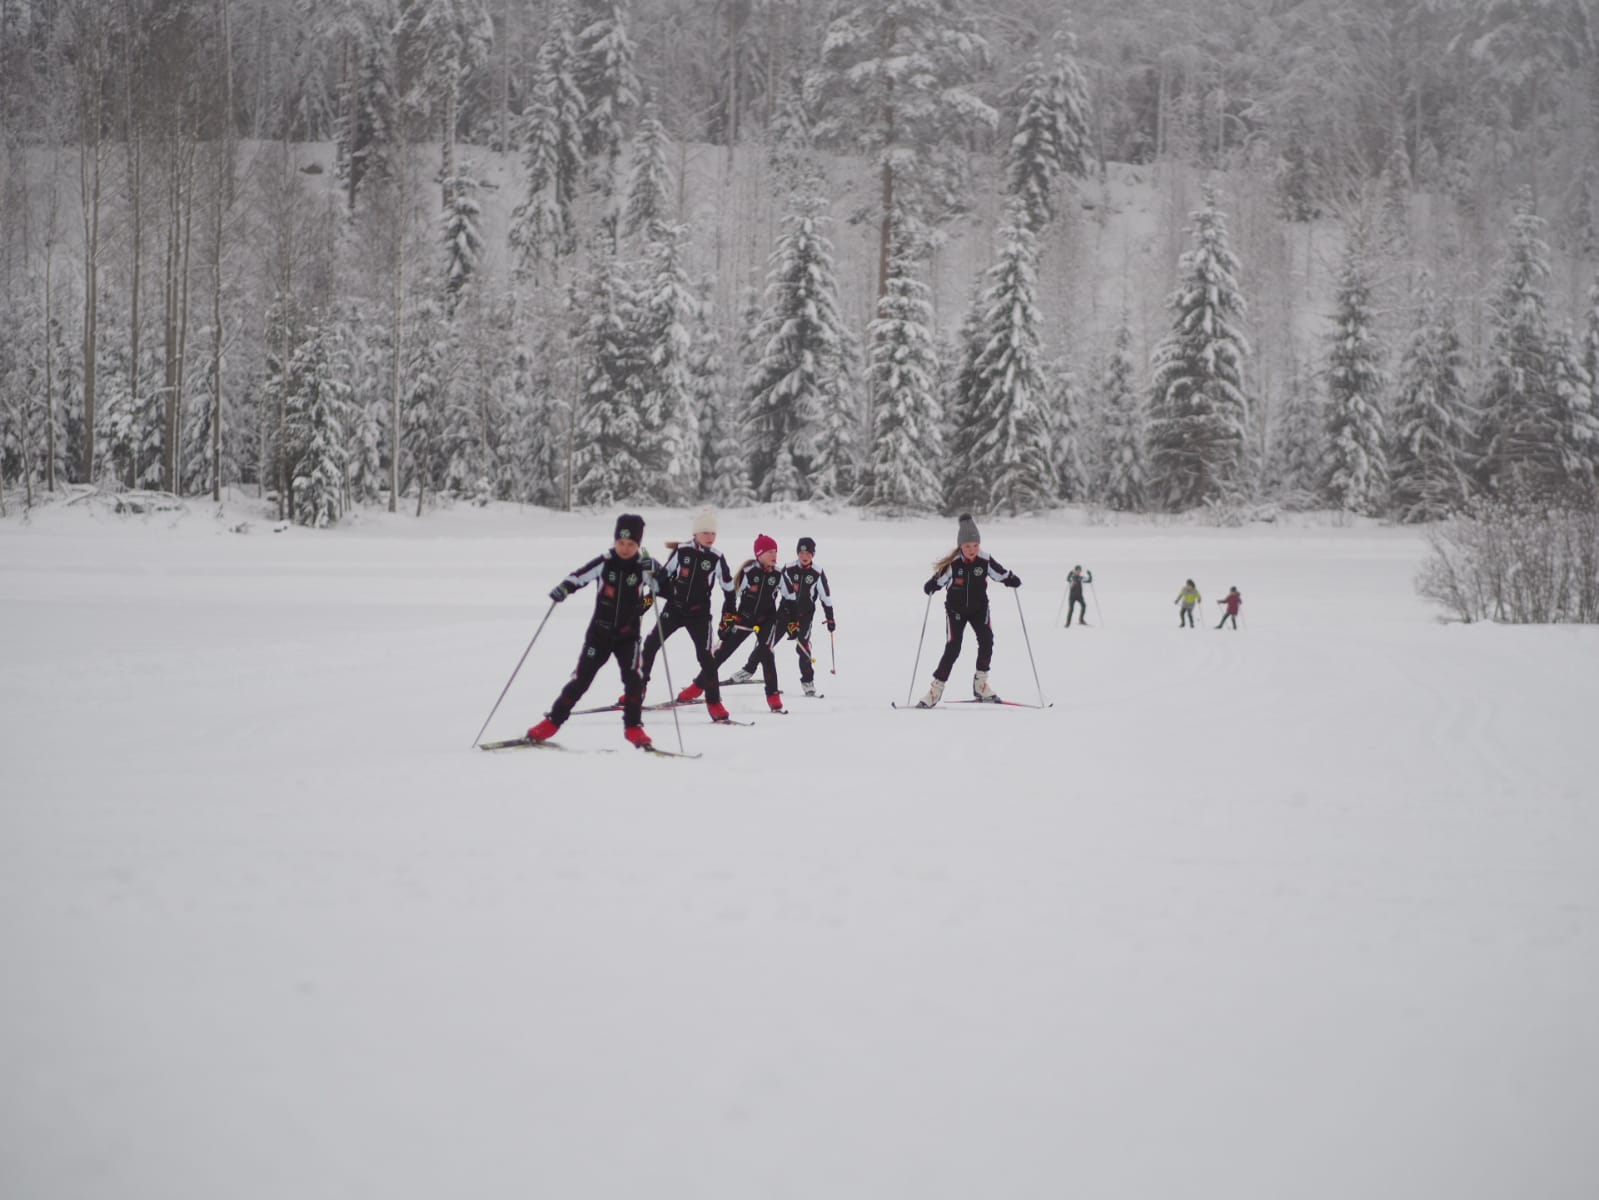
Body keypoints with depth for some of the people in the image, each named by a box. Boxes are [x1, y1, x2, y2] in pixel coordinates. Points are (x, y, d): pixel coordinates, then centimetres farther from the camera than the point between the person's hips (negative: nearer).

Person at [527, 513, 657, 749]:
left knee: (633, 679, -14)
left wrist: (655, 575, -27)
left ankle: (633, 727, 1)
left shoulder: (642, 567, -6)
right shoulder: (604, 563, -8)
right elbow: (577, 577, -11)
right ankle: (552, 722, 8)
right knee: (581, 678, -1)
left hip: (628, 636, 0)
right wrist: (563, 589, -31)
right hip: (599, 632, 0)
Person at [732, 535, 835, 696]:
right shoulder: (789, 569, -5)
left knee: (803, 646, -11)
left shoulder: (818, 573, -7)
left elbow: (825, 596, -1)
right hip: (786, 611, 2)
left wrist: (830, 618, 0)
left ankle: (808, 681, 5)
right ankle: (748, 670, 12)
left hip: (805, 615, -1)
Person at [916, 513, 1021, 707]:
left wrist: (1012, 579, -23)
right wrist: (930, 587, -36)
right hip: (956, 609, -2)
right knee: (953, 648, -10)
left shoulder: (985, 560, -15)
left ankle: (980, 684, -3)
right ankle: (936, 689, -2)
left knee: (986, 640, -16)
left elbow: (1001, 574, -5)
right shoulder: (953, 563, -21)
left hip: (979, 608, 2)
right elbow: (938, 580, -16)